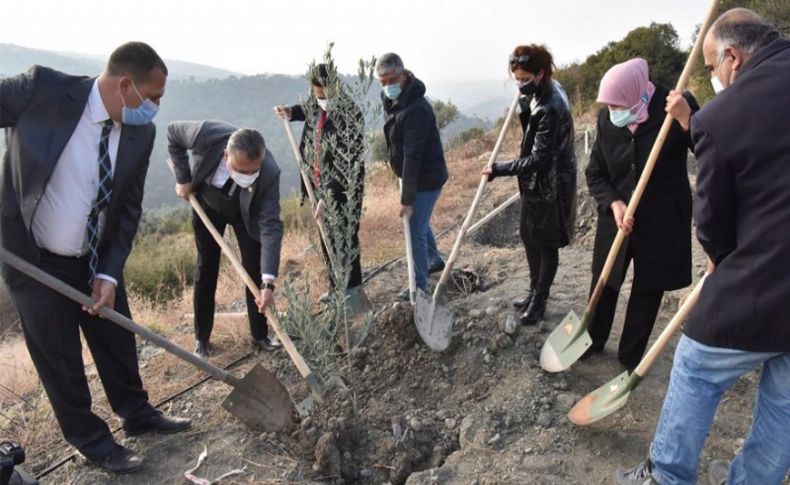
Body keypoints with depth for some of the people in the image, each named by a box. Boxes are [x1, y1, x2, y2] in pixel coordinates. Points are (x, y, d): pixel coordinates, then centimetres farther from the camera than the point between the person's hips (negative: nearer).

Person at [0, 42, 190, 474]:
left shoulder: (141, 133, -8)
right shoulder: (43, 88, -21)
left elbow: (129, 209, -2)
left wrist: (109, 273, -10)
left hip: (96, 260, 4)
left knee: (117, 340, 17)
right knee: (59, 358, 8)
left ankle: (137, 413, 40)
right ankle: (91, 439, 29)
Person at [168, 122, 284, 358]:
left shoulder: (269, 173, -39)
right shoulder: (206, 135, -39)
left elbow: (271, 226, -37)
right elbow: (173, 131, -15)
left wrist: (268, 282, -42)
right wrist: (183, 178, -15)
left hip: (246, 211, -1)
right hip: (206, 204, 1)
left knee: (255, 269, -4)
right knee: (206, 268, 5)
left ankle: (260, 334, 13)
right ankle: (201, 338, 18)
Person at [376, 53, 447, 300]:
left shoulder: (416, 109, -28)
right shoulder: (391, 100, 2)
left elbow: (413, 156, -29)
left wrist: (407, 198, -28)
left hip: (427, 178, -9)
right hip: (415, 176, 9)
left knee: (415, 229, -2)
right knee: (420, 223, 25)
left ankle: (420, 285, 13)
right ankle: (435, 260, 48)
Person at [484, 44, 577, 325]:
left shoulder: (551, 108, -27)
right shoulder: (543, 92, 3)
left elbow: (538, 158, -27)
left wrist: (499, 170, -24)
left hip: (550, 186, -10)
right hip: (536, 183, 10)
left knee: (546, 244, 7)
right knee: (529, 238, 19)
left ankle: (539, 302, 23)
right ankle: (535, 292, 37)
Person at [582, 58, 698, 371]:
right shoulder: (606, 118, -6)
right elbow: (595, 173, 1)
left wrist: (688, 123, -36)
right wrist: (613, 203, -16)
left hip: (663, 221, -2)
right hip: (617, 218, 3)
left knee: (648, 291, 10)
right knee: (603, 285, 14)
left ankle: (630, 356, 29)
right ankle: (593, 340, 36)